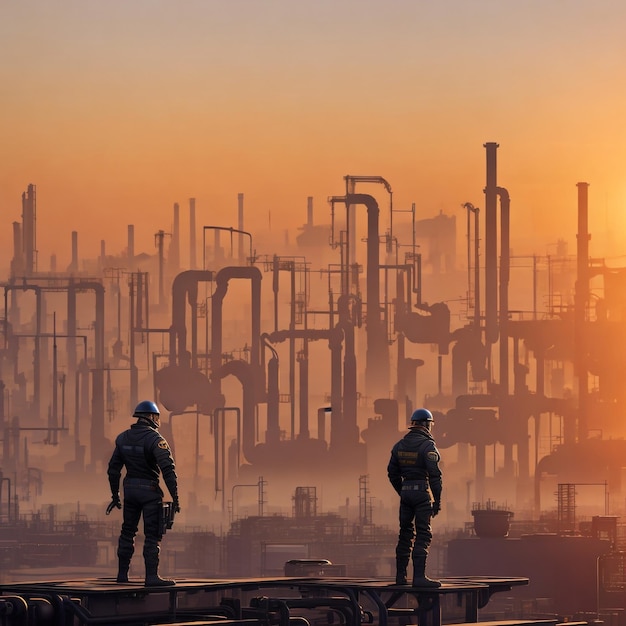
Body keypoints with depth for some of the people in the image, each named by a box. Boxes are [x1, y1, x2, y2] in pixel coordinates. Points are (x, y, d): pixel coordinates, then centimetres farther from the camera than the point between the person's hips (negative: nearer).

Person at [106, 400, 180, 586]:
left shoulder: (123, 438, 6)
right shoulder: (154, 439, -13)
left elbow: (113, 469, 10)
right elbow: (168, 469, -20)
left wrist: (115, 495, 17)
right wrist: (175, 497, -17)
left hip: (130, 488, 6)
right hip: (149, 490, -6)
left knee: (127, 531, 16)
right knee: (152, 534, -3)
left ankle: (122, 574, 20)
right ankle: (152, 576, -7)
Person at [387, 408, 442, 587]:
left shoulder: (400, 445, 11)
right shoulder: (427, 445, -10)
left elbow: (392, 472, 15)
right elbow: (434, 474, -15)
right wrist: (437, 500, -10)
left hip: (406, 492, 6)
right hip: (422, 491, -6)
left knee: (405, 533, 13)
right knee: (423, 535, -5)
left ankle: (400, 576, 15)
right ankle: (419, 577, -11)